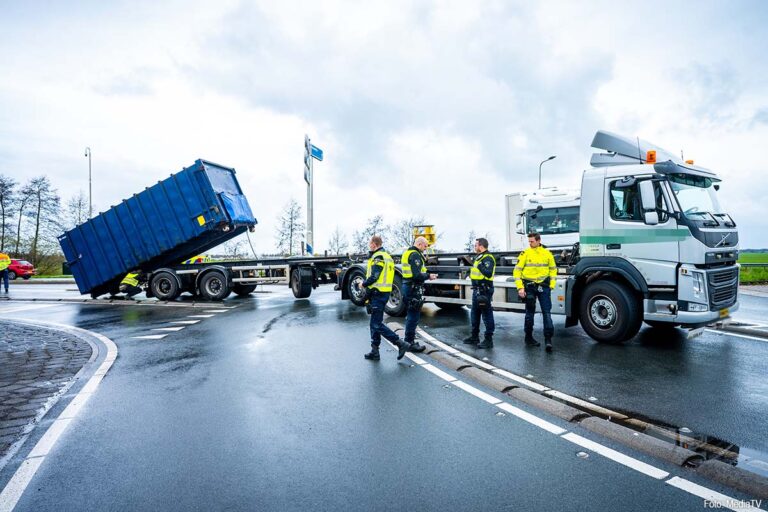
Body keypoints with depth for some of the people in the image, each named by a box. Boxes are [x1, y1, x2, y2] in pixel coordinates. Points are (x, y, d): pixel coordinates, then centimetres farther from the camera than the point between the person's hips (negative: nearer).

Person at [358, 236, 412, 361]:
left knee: (377, 324, -7)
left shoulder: (378, 257, -14)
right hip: (384, 293, 10)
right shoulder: (387, 256, 17)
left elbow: (373, 277, -21)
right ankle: (374, 352, 18)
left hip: (378, 294, -10)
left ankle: (401, 344, -7)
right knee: (375, 323, 13)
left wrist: (363, 284, -4)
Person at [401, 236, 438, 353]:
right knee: (413, 316, -3)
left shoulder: (408, 253, 16)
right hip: (414, 288, -10)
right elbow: (417, 275, -24)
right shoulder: (415, 255, -16)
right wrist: (428, 276, -9)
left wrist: (426, 275, 11)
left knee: (411, 315, 18)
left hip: (407, 285, 10)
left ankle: (408, 340, 26)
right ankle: (410, 343, 3)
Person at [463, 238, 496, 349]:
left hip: (484, 291, -11)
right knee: (475, 314, 17)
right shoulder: (479, 257, 18)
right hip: (477, 290, 11)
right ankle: (474, 336, 29)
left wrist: (480, 266, -27)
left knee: (487, 314, -5)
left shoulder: (488, 258, -14)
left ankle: (488, 340, 0)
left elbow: (489, 273, -27)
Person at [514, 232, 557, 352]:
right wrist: (520, 287, -11)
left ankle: (548, 339, -4)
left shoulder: (547, 253, 5)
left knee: (547, 312, -5)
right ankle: (529, 338, 20)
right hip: (529, 287, -1)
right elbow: (517, 270, -4)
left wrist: (551, 285, 5)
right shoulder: (525, 254, -2)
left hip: (543, 286, 1)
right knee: (530, 313, 8)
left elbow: (553, 269, 15)